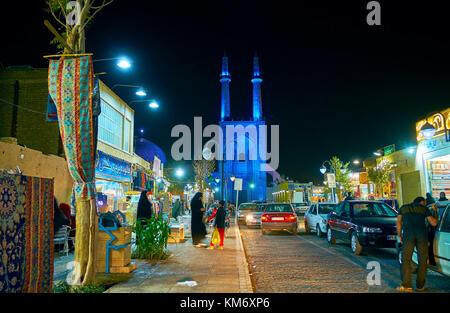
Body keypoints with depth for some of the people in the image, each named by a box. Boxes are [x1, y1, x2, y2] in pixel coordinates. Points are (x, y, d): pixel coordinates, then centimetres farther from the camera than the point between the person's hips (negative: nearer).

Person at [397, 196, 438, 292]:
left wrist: (399, 235, 17)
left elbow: (398, 222, 11)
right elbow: (434, 223, 12)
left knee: (406, 260, 2)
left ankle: (406, 285, -4)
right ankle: (420, 286, 11)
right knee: (422, 260, 10)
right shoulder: (424, 208, 17)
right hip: (421, 234, 0)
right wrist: (435, 211, 28)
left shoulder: (403, 208, 22)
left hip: (408, 234, 0)